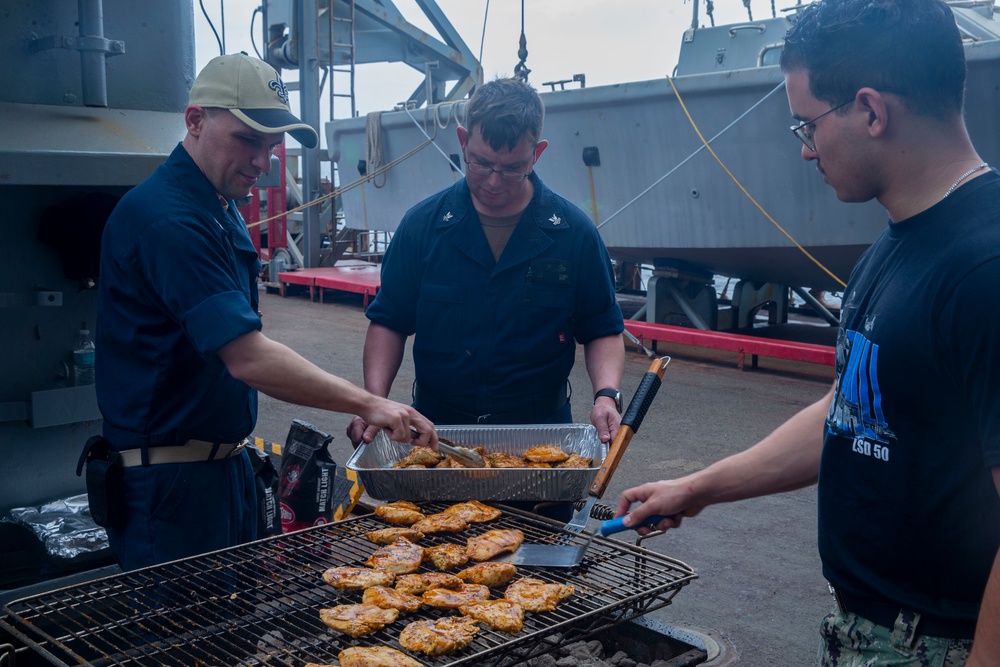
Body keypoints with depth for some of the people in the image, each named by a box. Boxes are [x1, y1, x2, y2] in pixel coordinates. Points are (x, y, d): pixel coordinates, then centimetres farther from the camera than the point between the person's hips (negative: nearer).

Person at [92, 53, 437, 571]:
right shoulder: (167, 218, -22)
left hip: (225, 464, 10)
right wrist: (367, 404, -26)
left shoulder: (222, 210, 10)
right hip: (170, 479, -10)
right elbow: (249, 360, -29)